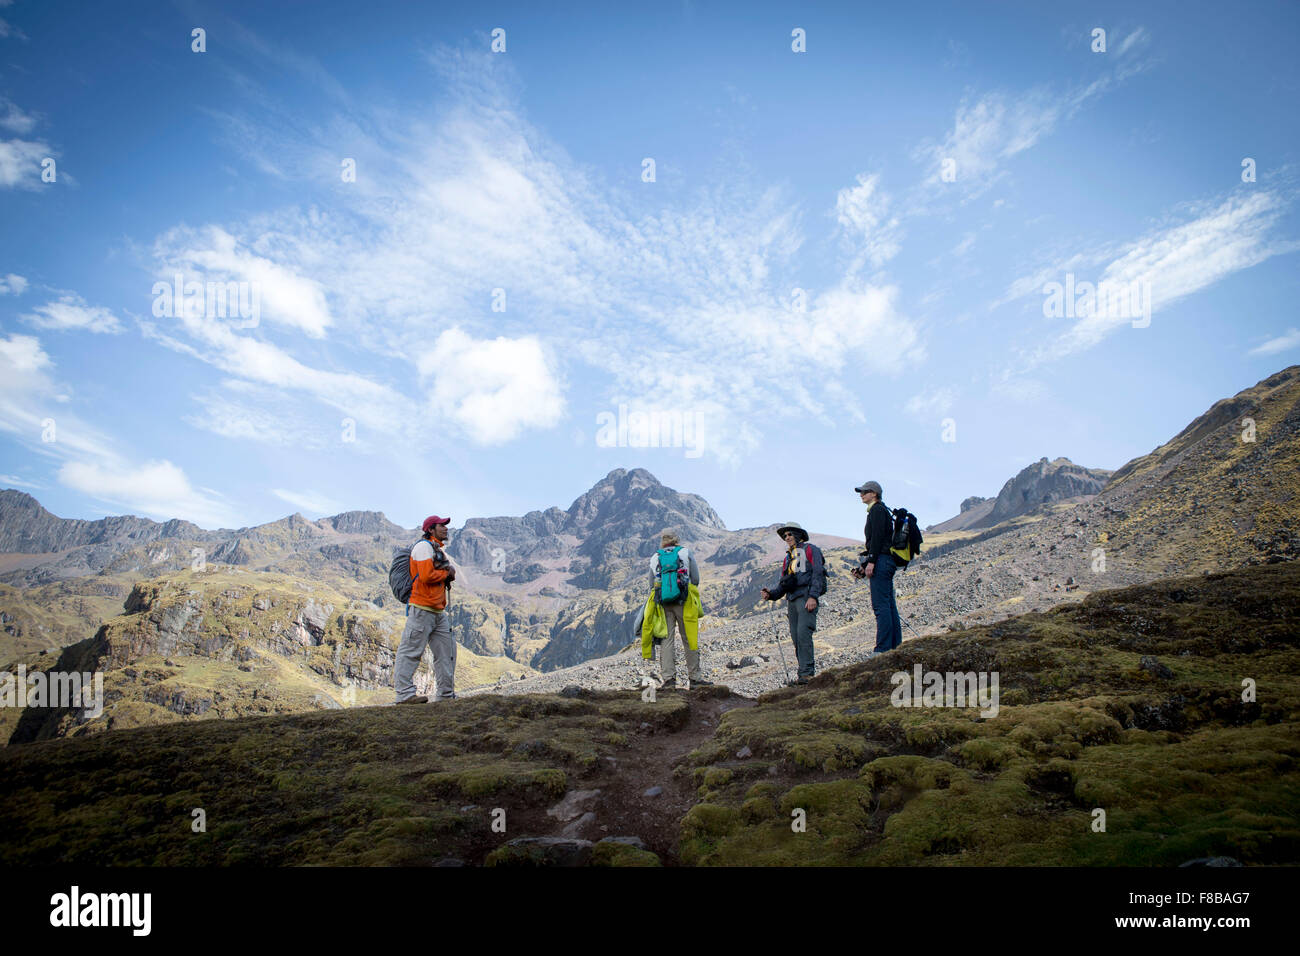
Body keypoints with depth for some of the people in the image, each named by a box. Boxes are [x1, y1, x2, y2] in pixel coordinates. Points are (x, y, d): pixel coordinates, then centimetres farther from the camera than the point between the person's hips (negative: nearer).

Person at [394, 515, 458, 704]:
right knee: (411, 651, -8)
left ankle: (446, 694, 17)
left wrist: (450, 574, 1)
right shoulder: (424, 546, -8)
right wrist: (446, 573, -3)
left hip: (438, 611, 10)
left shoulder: (438, 550, 23)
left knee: (446, 651, 10)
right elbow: (426, 576, -19)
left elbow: (447, 575, 24)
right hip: (422, 609, -10)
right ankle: (405, 693, -8)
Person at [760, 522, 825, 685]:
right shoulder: (788, 558, 27)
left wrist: (813, 596, -17)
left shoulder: (810, 550, 7)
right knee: (796, 638, 1)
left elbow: (818, 574, -5)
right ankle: (805, 673, 4)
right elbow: (783, 583, 22)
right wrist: (771, 594, 2)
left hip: (807, 597, -7)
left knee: (803, 633, -19)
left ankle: (806, 673, -20)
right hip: (792, 600, 7)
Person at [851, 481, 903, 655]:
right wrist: (864, 566, 22)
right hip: (888, 561, 10)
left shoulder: (877, 510, -4)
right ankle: (896, 646, 7)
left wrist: (871, 561, -20)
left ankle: (883, 648, -16)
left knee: (881, 605, -13)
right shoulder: (881, 510, 24)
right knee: (890, 605, 7)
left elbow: (877, 536, -16)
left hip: (881, 560, -10)